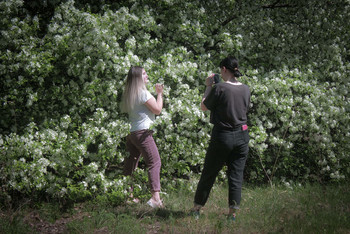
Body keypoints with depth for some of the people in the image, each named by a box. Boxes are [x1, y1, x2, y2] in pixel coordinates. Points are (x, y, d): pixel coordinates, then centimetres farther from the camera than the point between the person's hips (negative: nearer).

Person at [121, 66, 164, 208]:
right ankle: (155, 198, -15)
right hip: (142, 132, -9)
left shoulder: (128, 94, 13)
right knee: (154, 163, -7)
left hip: (130, 132, 9)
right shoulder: (143, 92, -11)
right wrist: (160, 94, 2)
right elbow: (157, 110, -9)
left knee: (131, 163, 12)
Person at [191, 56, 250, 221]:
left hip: (222, 136, -4)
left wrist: (208, 86, 8)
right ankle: (233, 213, 9)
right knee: (236, 175, 8)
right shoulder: (246, 89, 1)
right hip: (242, 135, 4)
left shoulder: (219, 88, -14)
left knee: (209, 173, 8)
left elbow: (204, 107, -2)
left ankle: (197, 208, 19)